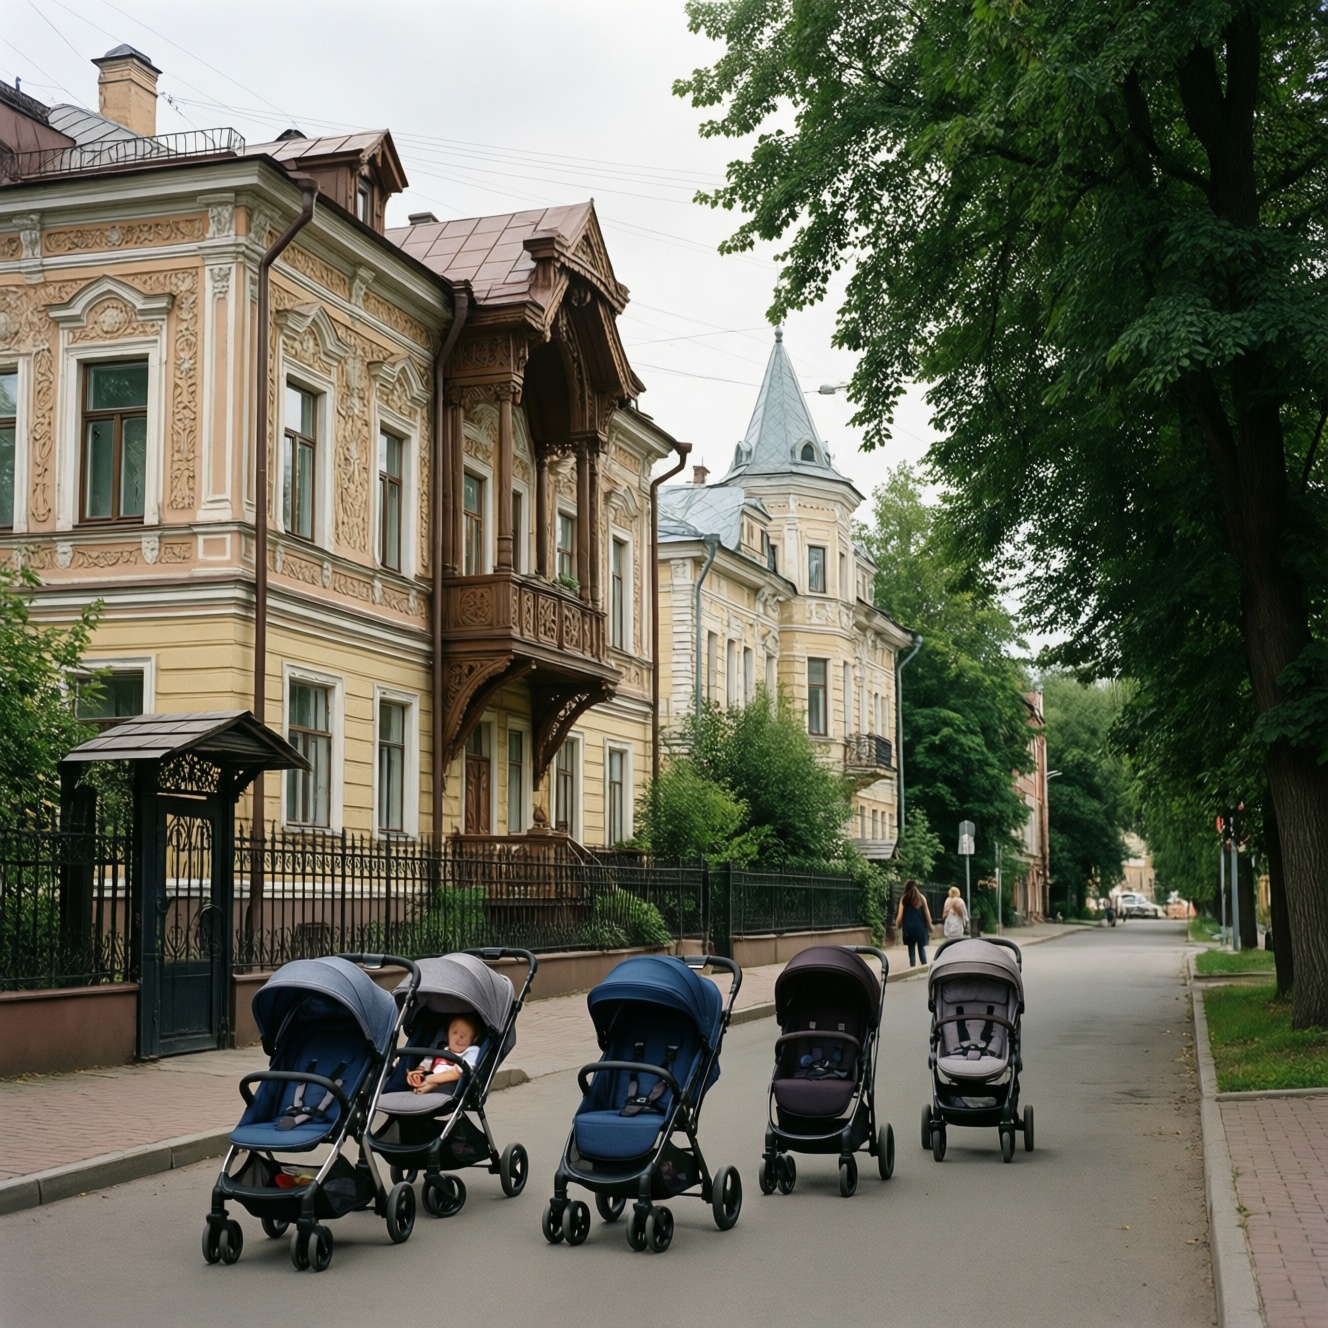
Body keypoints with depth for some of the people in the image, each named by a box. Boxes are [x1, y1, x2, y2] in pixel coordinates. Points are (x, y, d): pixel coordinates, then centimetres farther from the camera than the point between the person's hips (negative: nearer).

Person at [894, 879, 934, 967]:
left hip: (909, 927, 0)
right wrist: (929, 926, 8)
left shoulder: (904, 899, 0)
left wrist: (897, 925, 11)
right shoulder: (921, 897, 1)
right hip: (921, 926, 0)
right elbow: (927, 913, 1)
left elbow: (900, 915, -2)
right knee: (922, 948, 7)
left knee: (911, 949, 6)